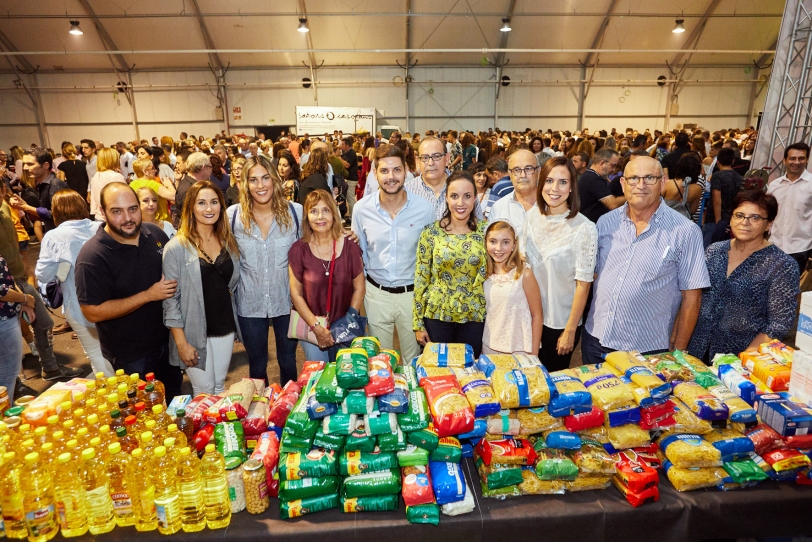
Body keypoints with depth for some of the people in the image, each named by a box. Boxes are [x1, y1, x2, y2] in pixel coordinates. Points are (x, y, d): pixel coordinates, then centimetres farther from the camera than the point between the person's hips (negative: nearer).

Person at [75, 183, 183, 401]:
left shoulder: (155, 234, -5)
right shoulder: (93, 256, -22)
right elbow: (93, 312, -24)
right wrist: (149, 295, -26)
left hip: (168, 340, 5)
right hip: (130, 356, -5)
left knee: (174, 399, 26)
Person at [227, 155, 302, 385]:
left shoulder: (295, 211, -9)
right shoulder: (233, 215, -8)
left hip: (287, 300, 0)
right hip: (250, 303, 0)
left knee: (288, 361, 19)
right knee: (257, 366, 18)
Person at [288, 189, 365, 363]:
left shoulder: (349, 246, -7)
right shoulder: (299, 250, -8)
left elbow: (359, 289, -2)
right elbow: (296, 293, -5)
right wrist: (316, 327, -11)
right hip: (310, 326, -1)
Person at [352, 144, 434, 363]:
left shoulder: (425, 209, -11)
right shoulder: (362, 208, -7)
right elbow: (358, 251, 6)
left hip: (413, 293, -1)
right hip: (376, 293, 1)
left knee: (414, 360, 17)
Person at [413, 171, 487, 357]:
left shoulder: (486, 230, -5)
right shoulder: (431, 232, -8)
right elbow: (421, 277, -4)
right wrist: (418, 323, -3)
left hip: (474, 315, 1)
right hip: (437, 314, -1)